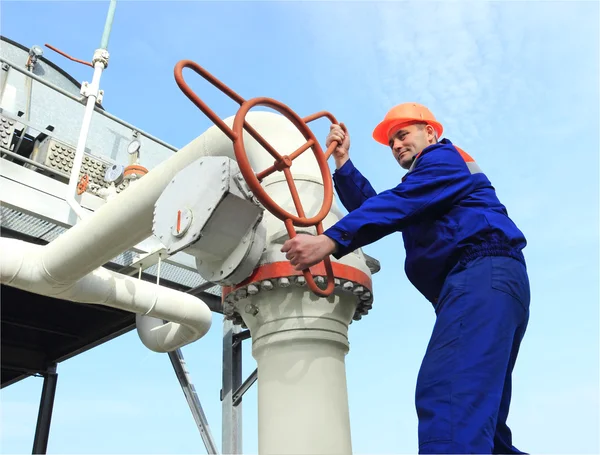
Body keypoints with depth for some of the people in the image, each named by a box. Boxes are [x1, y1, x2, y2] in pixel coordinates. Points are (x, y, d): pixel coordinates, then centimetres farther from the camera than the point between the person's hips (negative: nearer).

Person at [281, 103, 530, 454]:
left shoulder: (444, 157, 7)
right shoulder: (424, 191, 36)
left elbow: (395, 205, -11)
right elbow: (372, 208, 24)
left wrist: (331, 240, -21)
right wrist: (343, 162, 17)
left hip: (483, 273, -10)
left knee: (445, 395, -28)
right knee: (478, 420, 9)